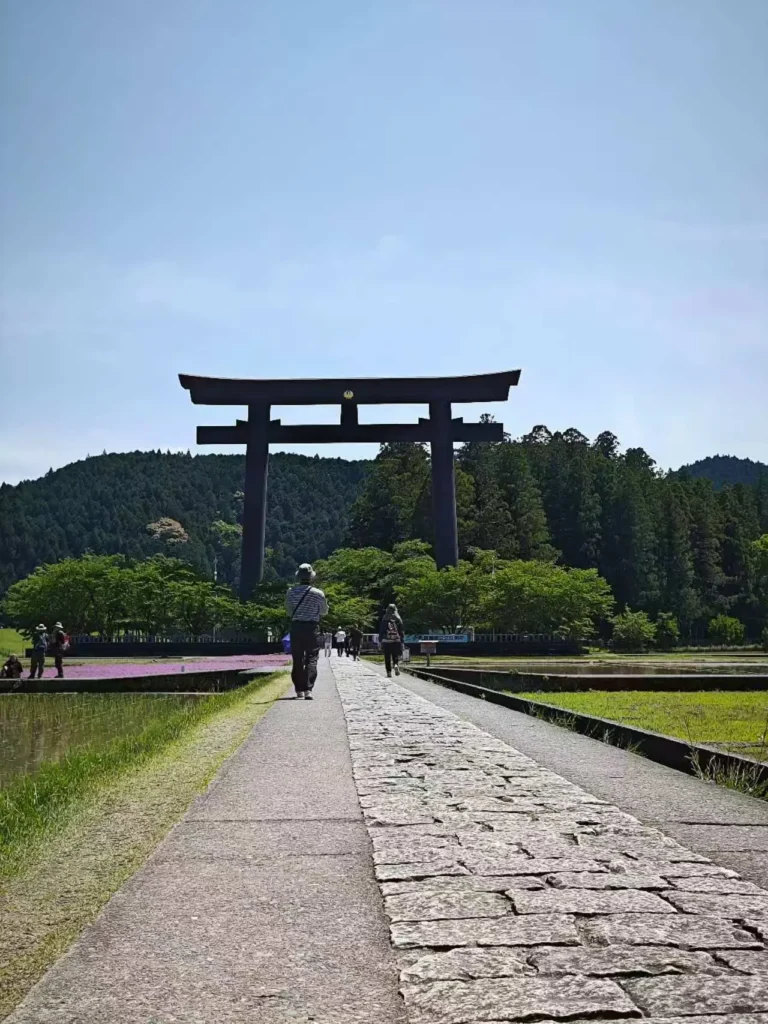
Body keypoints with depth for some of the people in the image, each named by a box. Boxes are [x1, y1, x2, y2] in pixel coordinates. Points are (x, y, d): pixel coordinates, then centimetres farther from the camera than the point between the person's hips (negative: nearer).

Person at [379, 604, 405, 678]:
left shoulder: (384, 619, -2)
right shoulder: (398, 619, 1)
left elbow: (381, 631, -1)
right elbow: (402, 631, 4)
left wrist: (380, 641, 5)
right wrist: (402, 641, 10)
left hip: (386, 641, -1)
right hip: (396, 641, 1)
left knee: (387, 658, 6)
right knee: (396, 656, 10)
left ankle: (389, 673, 4)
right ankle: (396, 665, -19)